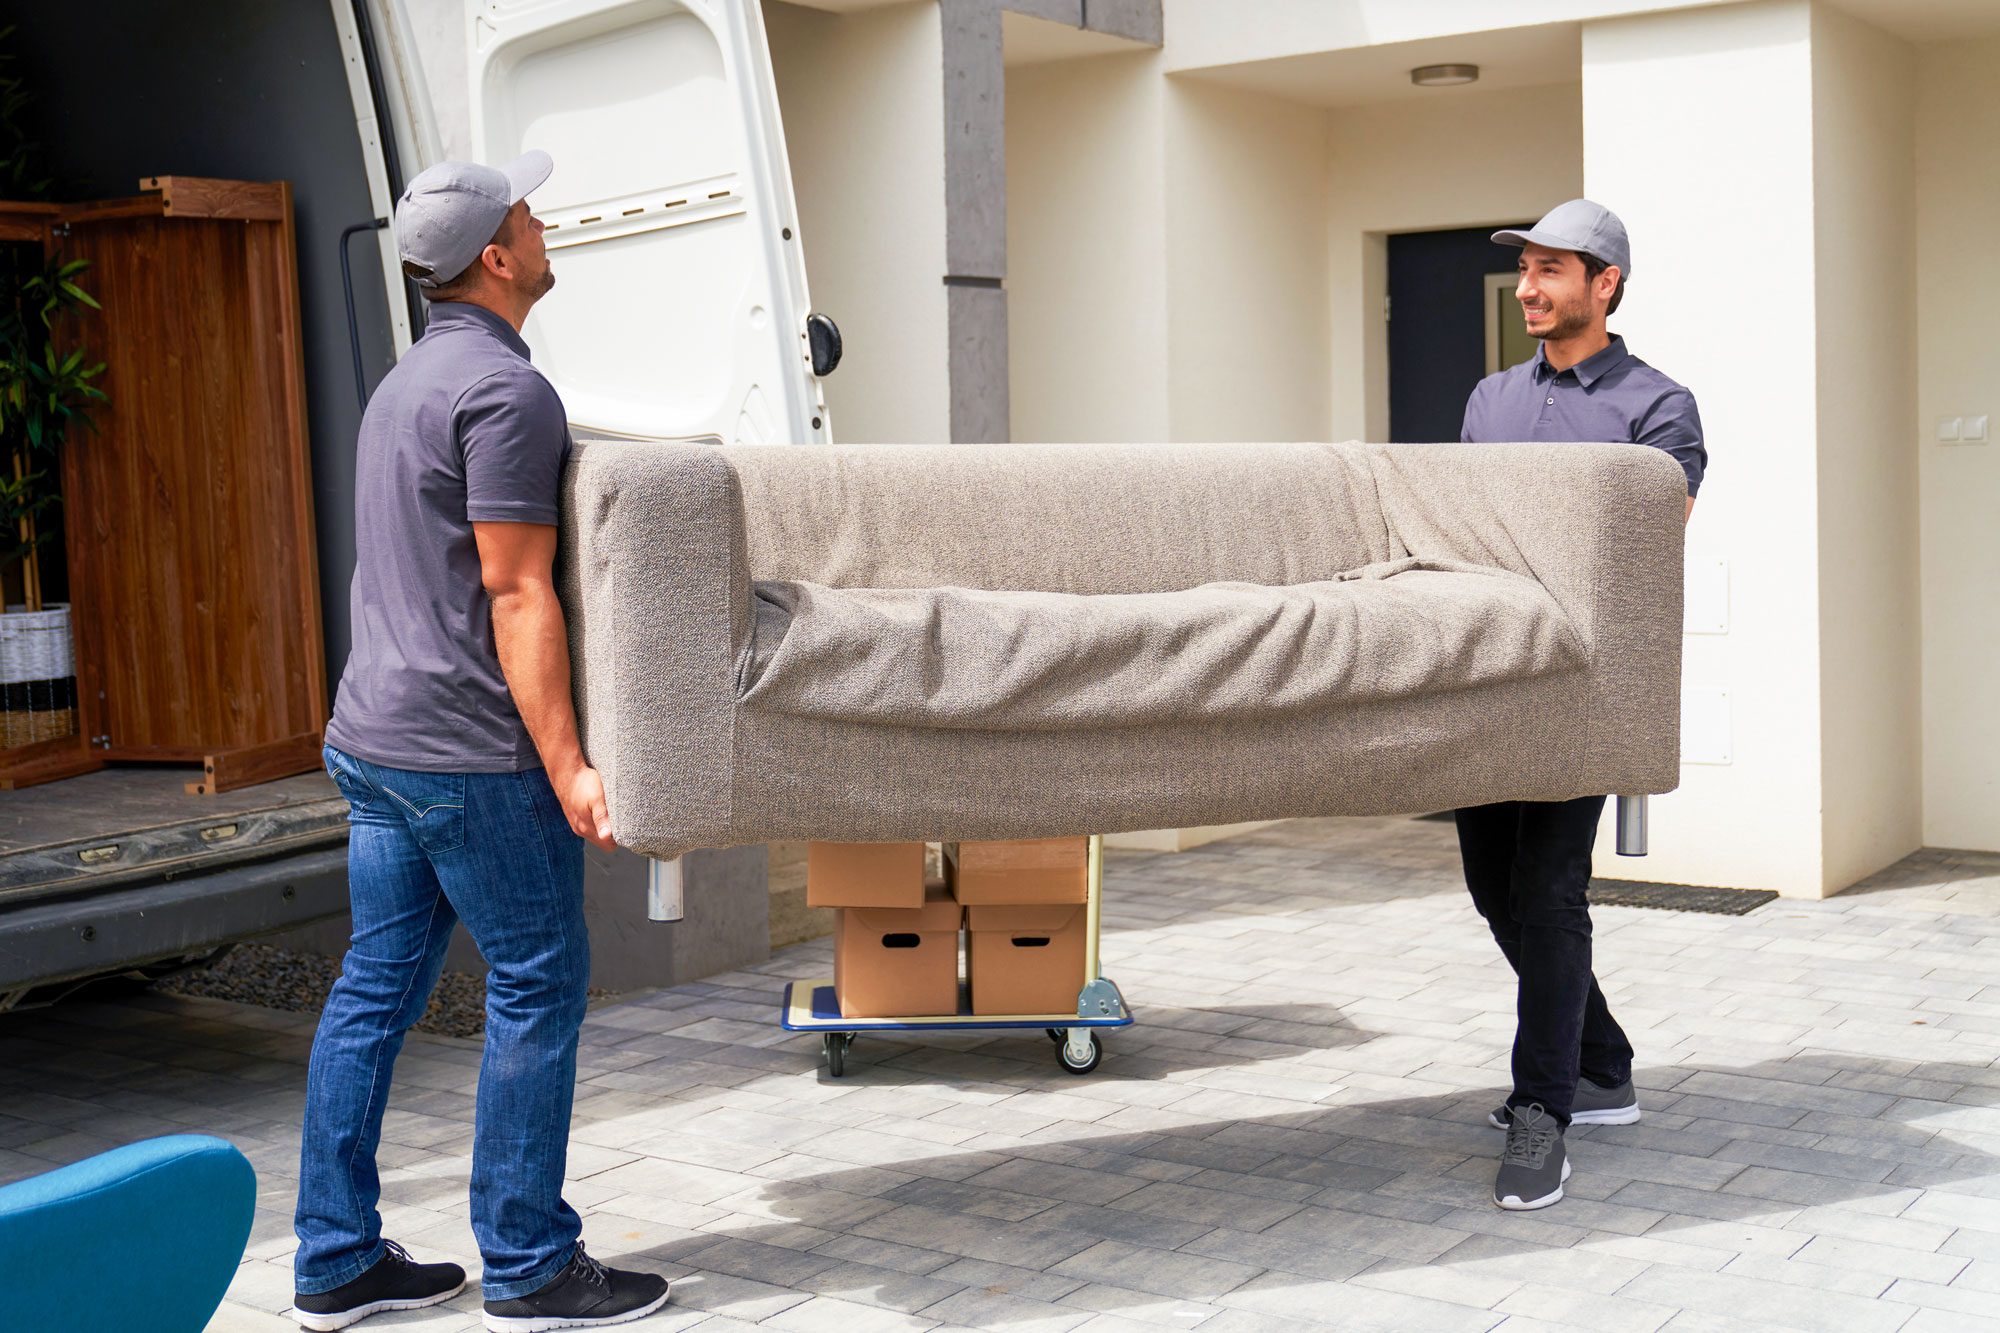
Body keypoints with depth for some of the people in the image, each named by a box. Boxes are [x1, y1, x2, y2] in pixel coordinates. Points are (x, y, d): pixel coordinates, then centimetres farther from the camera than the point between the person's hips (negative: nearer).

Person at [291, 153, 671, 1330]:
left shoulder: (408, 381, 18)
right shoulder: (506, 390, -14)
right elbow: (515, 593, -19)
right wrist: (567, 764, -19)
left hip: (373, 738, 10)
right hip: (471, 751, -10)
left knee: (378, 986, 11)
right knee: (539, 984, 0)